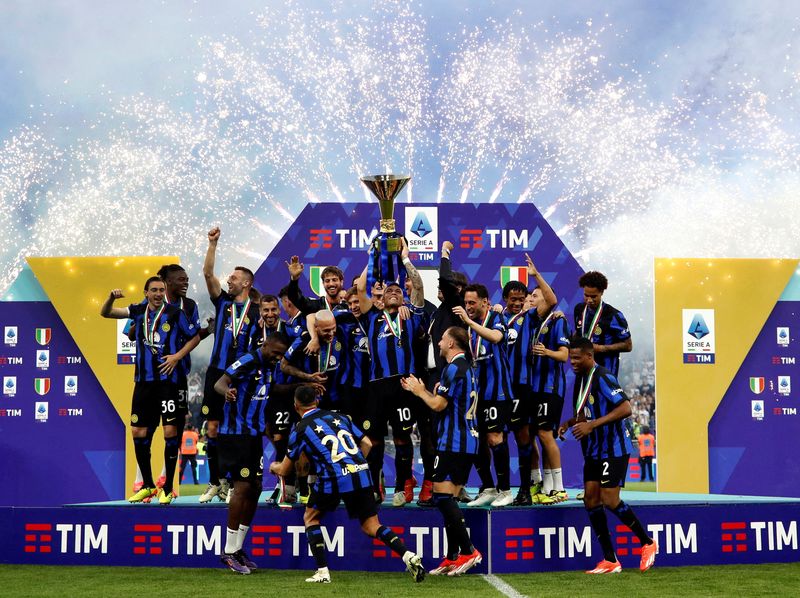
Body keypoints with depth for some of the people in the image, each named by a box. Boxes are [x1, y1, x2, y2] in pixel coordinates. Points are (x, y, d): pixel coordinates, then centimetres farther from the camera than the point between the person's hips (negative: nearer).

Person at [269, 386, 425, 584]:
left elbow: (285, 469, 18)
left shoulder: (300, 429, 8)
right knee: (371, 526, 12)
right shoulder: (339, 417, 21)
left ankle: (322, 571, 9)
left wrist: (273, 466, 41)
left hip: (334, 479, -4)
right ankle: (408, 555, -11)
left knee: (310, 517, 20)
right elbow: (366, 444, 20)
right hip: (361, 474, 4)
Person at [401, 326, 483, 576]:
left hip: (452, 443, -10)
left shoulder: (454, 368, -13)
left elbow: (438, 405, -15)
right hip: (468, 442, 10)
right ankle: (452, 559, 10)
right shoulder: (467, 368, 19)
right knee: (450, 500, 10)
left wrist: (419, 391, 2)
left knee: (442, 496, -11)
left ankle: (468, 550, -16)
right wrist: (421, 390, 23)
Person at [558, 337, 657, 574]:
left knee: (609, 500, -11)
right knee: (591, 499, 2)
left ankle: (647, 543, 10)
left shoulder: (603, 377, -17)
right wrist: (569, 423, 6)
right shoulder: (580, 378, 11)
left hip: (614, 449, -9)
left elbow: (625, 408, -26)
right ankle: (610, 561, 6)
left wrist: (592, 425, -27)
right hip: (593, 451, 9)